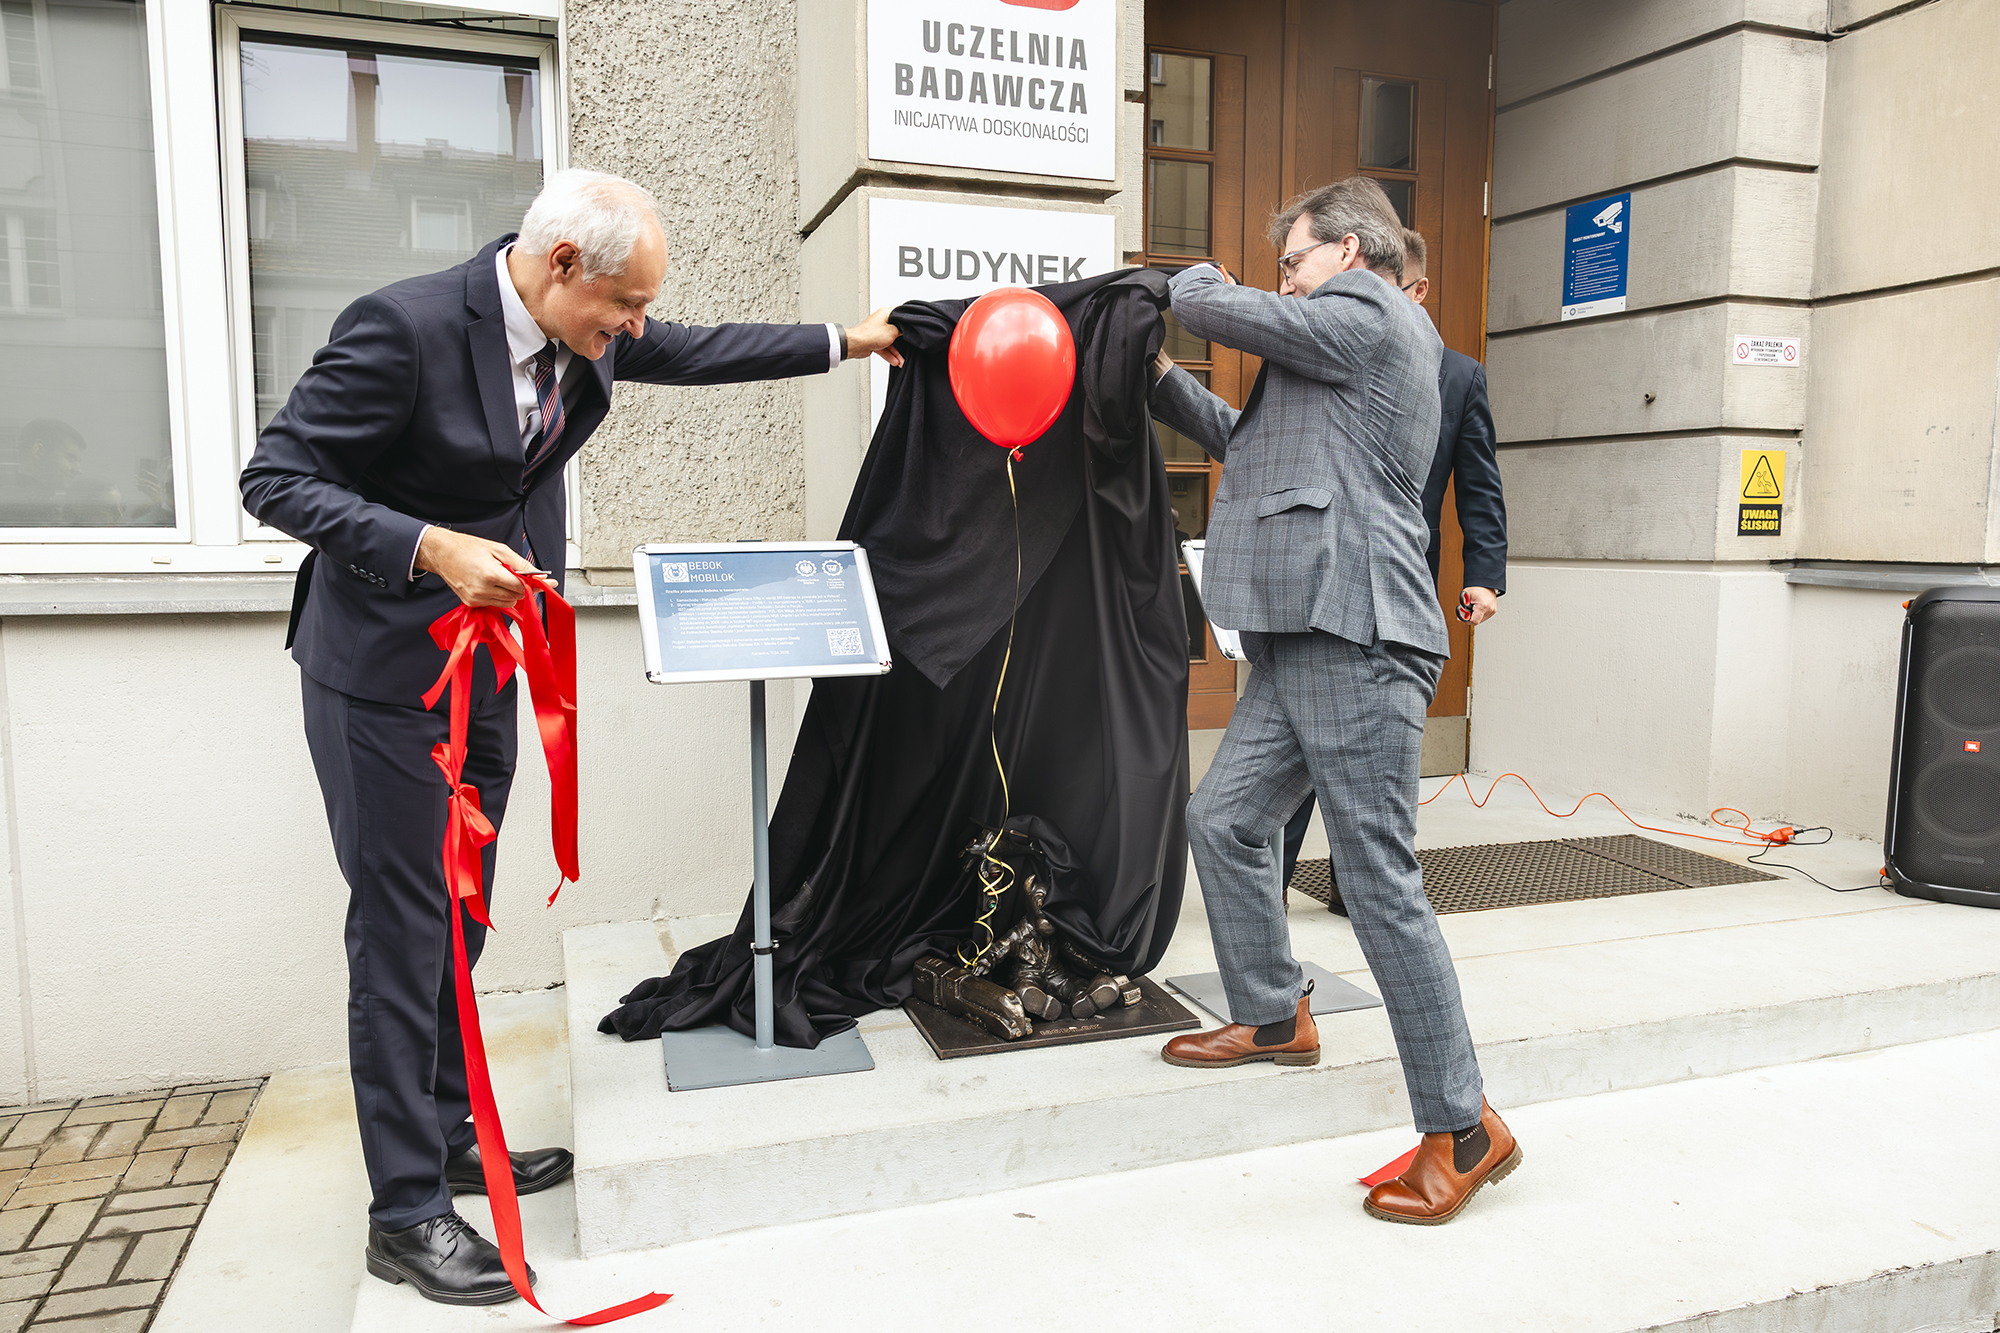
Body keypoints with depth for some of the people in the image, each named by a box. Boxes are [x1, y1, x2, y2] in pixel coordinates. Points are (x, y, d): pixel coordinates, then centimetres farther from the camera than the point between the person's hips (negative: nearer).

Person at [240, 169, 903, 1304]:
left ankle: (450, 1136, 32)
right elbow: (276, 479, -19)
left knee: (457, 919, 16)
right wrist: (434, 549, -31)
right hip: (386, 674, -7)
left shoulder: (583, 334, -2)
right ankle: (406, 1211, 13)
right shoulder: (405, 326, -23)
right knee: (405, 933, -1)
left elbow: (697, 354, 14)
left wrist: (846, 343, 17)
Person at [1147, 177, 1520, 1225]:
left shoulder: (1367, 314, -5)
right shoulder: (1341, 349, 26)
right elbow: (1246, 439, 30)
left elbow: (1206, 306, -7)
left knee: (1380, 881, -8)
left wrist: (1200, 278, 16)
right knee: (1223, 819, 15)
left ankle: (1463, 1130, 4)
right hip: (1302, 638, 11)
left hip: (1355, 639, -11)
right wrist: (1160, 380, 24)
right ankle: (1274, 1019, 32)